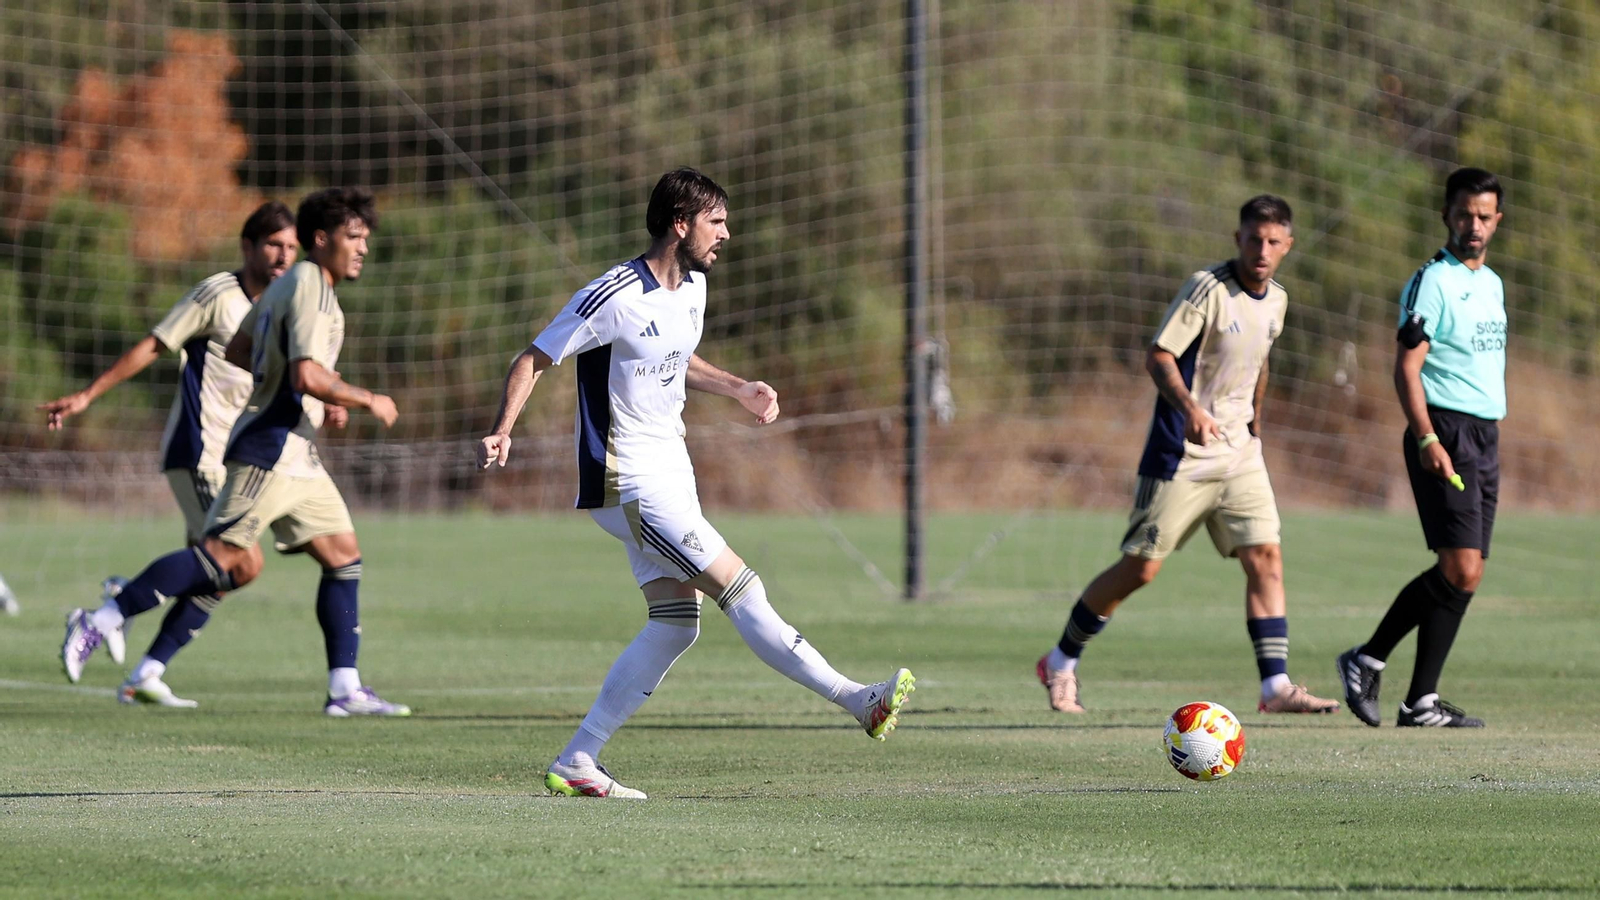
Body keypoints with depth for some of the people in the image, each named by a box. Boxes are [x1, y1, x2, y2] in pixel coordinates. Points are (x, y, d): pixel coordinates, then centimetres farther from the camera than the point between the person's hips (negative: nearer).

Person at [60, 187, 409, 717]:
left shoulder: (287, 286, 16)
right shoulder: (311, 291, -15)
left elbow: (237, 352, 25)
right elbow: (308, 376, -27)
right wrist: (367, 401, -13)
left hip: (295, 455, 11)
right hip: (271, 450, -11)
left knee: (344, 556, 7)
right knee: (228, 558, -14)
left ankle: (345, 690, 6)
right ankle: (100, 621, -10)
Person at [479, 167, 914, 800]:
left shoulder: (693, 286, 9)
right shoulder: (615, 297, -18)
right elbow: (533, 361, -12)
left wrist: (738, 389, 17)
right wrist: (502, 432, -25)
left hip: (670, 475, 10)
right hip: (628, 484, -10)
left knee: (675, 624, 4)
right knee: (741, 590, -12)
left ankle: (576, 763, 7)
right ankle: (858, 701, -13)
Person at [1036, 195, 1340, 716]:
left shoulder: (1276, 301, 8)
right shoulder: (1207, 288, -15)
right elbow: (1158, 357, -18)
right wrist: (1190, 408, -33)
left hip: (1239, 453, 6)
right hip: (1182, 453, -6)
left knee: (1266, 556, -9)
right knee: (1141, 567, -1)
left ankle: (1275, 686, -11)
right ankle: (1061, 662, 17)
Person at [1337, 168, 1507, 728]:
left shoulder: (1492, 283, 18)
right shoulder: (1432, 282, -8)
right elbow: (1406, 368, -13)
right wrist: (1426, 438, -24)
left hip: (1484, 436, 9)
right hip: (1445, 434, -9)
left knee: (1465, 574, 4)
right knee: (1460, 569, -15)